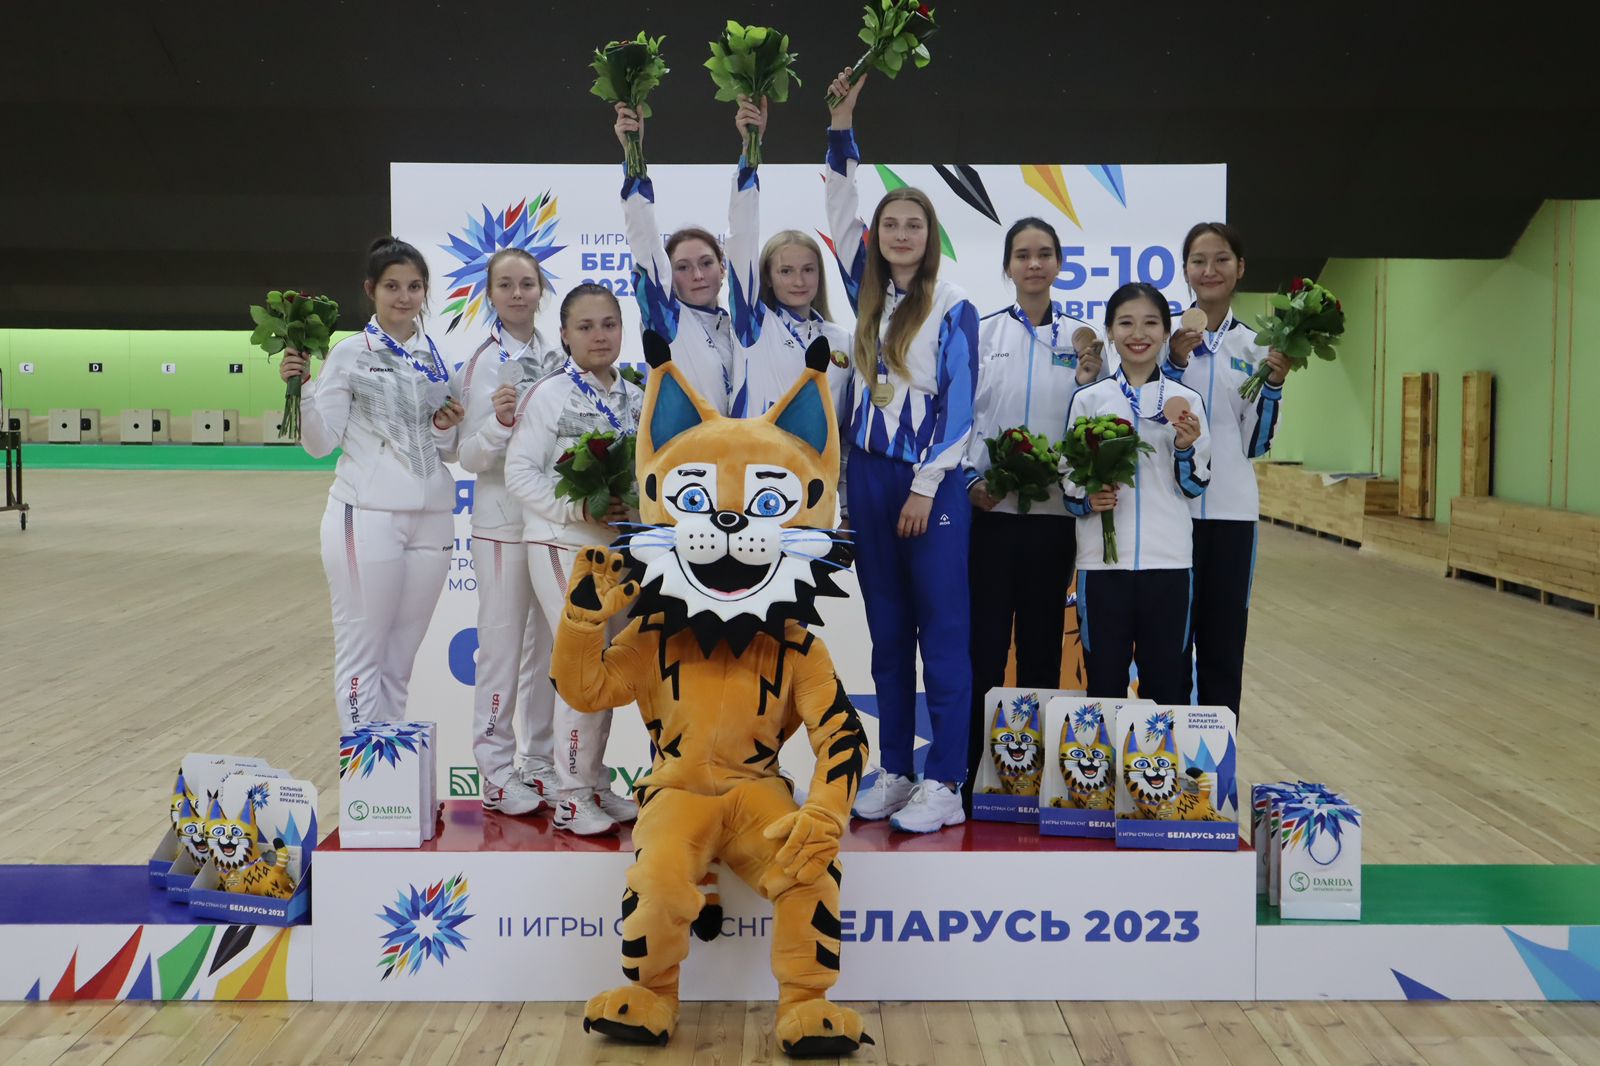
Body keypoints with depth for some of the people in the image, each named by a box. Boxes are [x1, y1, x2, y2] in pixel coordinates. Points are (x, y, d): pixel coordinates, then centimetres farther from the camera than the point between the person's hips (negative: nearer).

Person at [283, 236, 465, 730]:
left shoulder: (436, 359, 11)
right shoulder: (351, 353, -1)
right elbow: (320, 444, -5)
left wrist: (447, 430, -5)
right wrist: (301, 388, -19)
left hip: (431, 520, 4)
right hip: (367, 517, -4)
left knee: (400, 661, 11)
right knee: (362, 657, 0)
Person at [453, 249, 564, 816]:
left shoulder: (556, 359, 7)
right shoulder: (480, 363, -6)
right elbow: (470, 457, -9)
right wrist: (498, 421, -27)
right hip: (504, 520, -5)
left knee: (546, 644, 11)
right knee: (502, 647, 1)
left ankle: (537, 760, 22)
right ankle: (497, 769, 11)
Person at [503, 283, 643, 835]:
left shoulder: (635, 397, 9)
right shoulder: (549, 394, -8)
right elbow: (520, 472, -13)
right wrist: (581, 509, -21)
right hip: (565, 546, -6)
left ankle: (595, 785, 24)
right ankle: (571, 798, 5)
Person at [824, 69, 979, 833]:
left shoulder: (952, 308, -4)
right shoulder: (869, 295, 9)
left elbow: (958, 405, -7)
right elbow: (840, 209, 9)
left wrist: (925, 486, -11)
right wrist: (841, 123, 1)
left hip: (931, 483, -5)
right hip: (868, 476, 5)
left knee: (942, 634, -1)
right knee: (887, 633, 10)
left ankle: (945, 785, 4)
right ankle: (894, 771, 18)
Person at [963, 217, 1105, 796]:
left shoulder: (1081, 338, 7)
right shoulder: (983, 333, 4)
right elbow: (960, 413, 2)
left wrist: (1089, 380, -10)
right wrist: (972, 480, -10)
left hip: (1054, 511, 2)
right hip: (990, 509, -1)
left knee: (1042, 643, 9)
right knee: (984, 642, -1)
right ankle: (968, 766, 8)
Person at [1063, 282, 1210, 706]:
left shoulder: (1187, 400, 5)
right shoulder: (1087, 399, 5)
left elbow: (1194, 486, 5)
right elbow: (1067, 480, 8)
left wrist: (1186, 446, -13)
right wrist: (1085, 500, -12)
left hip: (1168, 561, 0)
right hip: (1102, 560, 0)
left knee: (1166, 683, 7)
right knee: (1104, 682, 6)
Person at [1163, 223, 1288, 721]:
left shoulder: (1256, 345, 9)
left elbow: (1256, 443, 9)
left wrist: (1273, 385, -5)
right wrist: (1174, 364, -14)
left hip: (1231, 509, 2)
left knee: (1223, 640, 7)